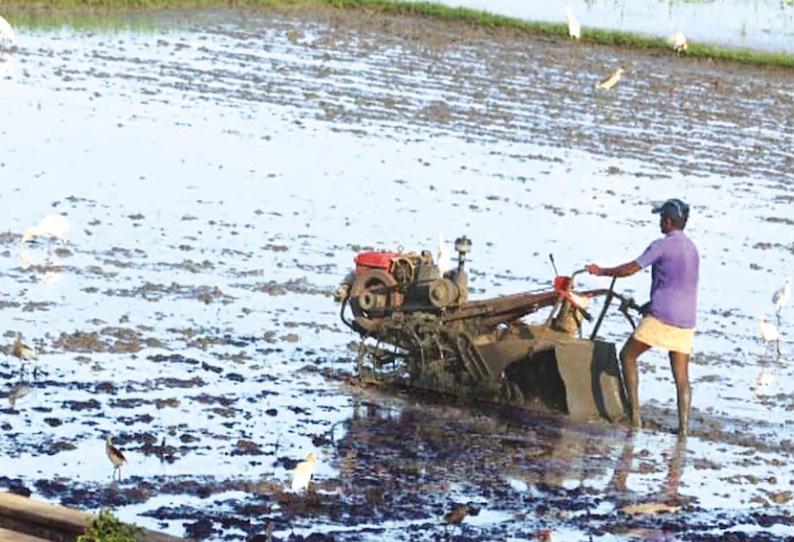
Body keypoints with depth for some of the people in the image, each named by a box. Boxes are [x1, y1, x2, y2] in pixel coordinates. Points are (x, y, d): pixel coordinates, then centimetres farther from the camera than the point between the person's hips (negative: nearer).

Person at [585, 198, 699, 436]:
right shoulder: (692, 248, 16)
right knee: (682, 376, 6)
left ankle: (635, 414, 0)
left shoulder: (662, 245, -8)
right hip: (686, 320, 7)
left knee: (628, 356, 7)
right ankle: (683, 425, -2)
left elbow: (631, 268, -8)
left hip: (661, 317, -7)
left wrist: (601, 271, 5)